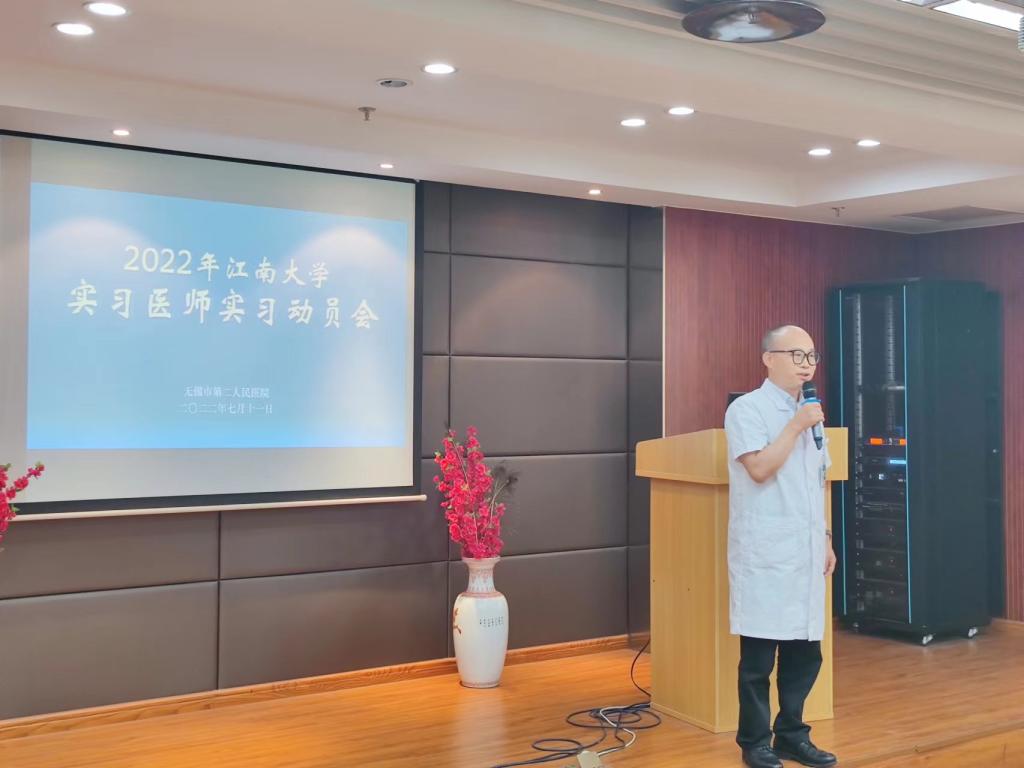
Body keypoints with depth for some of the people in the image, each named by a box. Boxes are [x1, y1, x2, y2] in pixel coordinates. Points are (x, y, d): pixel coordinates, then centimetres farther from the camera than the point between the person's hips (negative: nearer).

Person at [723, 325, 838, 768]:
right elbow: (760, 468, -20)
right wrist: (797, 426, -15)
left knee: (805, 651, 11)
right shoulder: (748, 409, -7)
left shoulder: (808, 412, 15)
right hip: (765, 554, -7)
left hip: (806, 552, 7)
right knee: (759, 655, 1)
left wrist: (826, 538, 18)